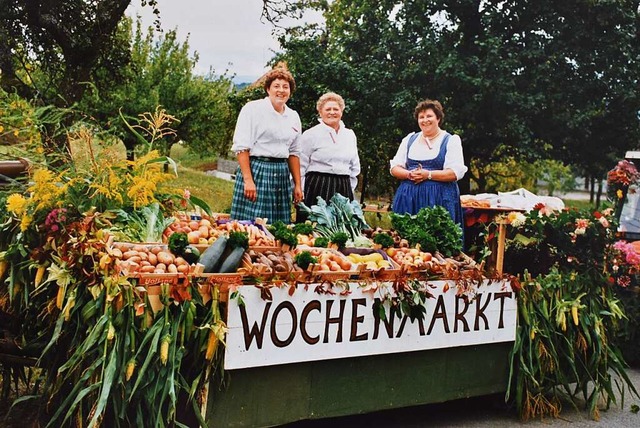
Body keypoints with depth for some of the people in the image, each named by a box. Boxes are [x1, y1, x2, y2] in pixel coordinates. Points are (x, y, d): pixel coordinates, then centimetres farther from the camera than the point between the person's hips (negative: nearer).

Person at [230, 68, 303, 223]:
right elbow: (241, 147, -9)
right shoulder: (253, 109, -4)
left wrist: (298, 184, 13)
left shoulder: (293, 117, 13)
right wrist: (248, 180, -16)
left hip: (282, 174, 6)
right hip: (255, 169, -6)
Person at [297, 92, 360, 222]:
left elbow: (355, 167, 23)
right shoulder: (310, 134, 0)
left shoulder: (350, 135, 15)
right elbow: (300, 167, -1)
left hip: (343, 190, 5)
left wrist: (351, 189, 17)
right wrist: (300, 194, -6)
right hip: (317, 188, -4)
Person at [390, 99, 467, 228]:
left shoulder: (451, 140, 5)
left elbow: (456, 172, -7)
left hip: (439, 199, -3)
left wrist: (428, 175, -15)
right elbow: (394, 168, 12)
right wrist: (409, 174, -9)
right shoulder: (409, 139, 17)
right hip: (409, 197, 4)